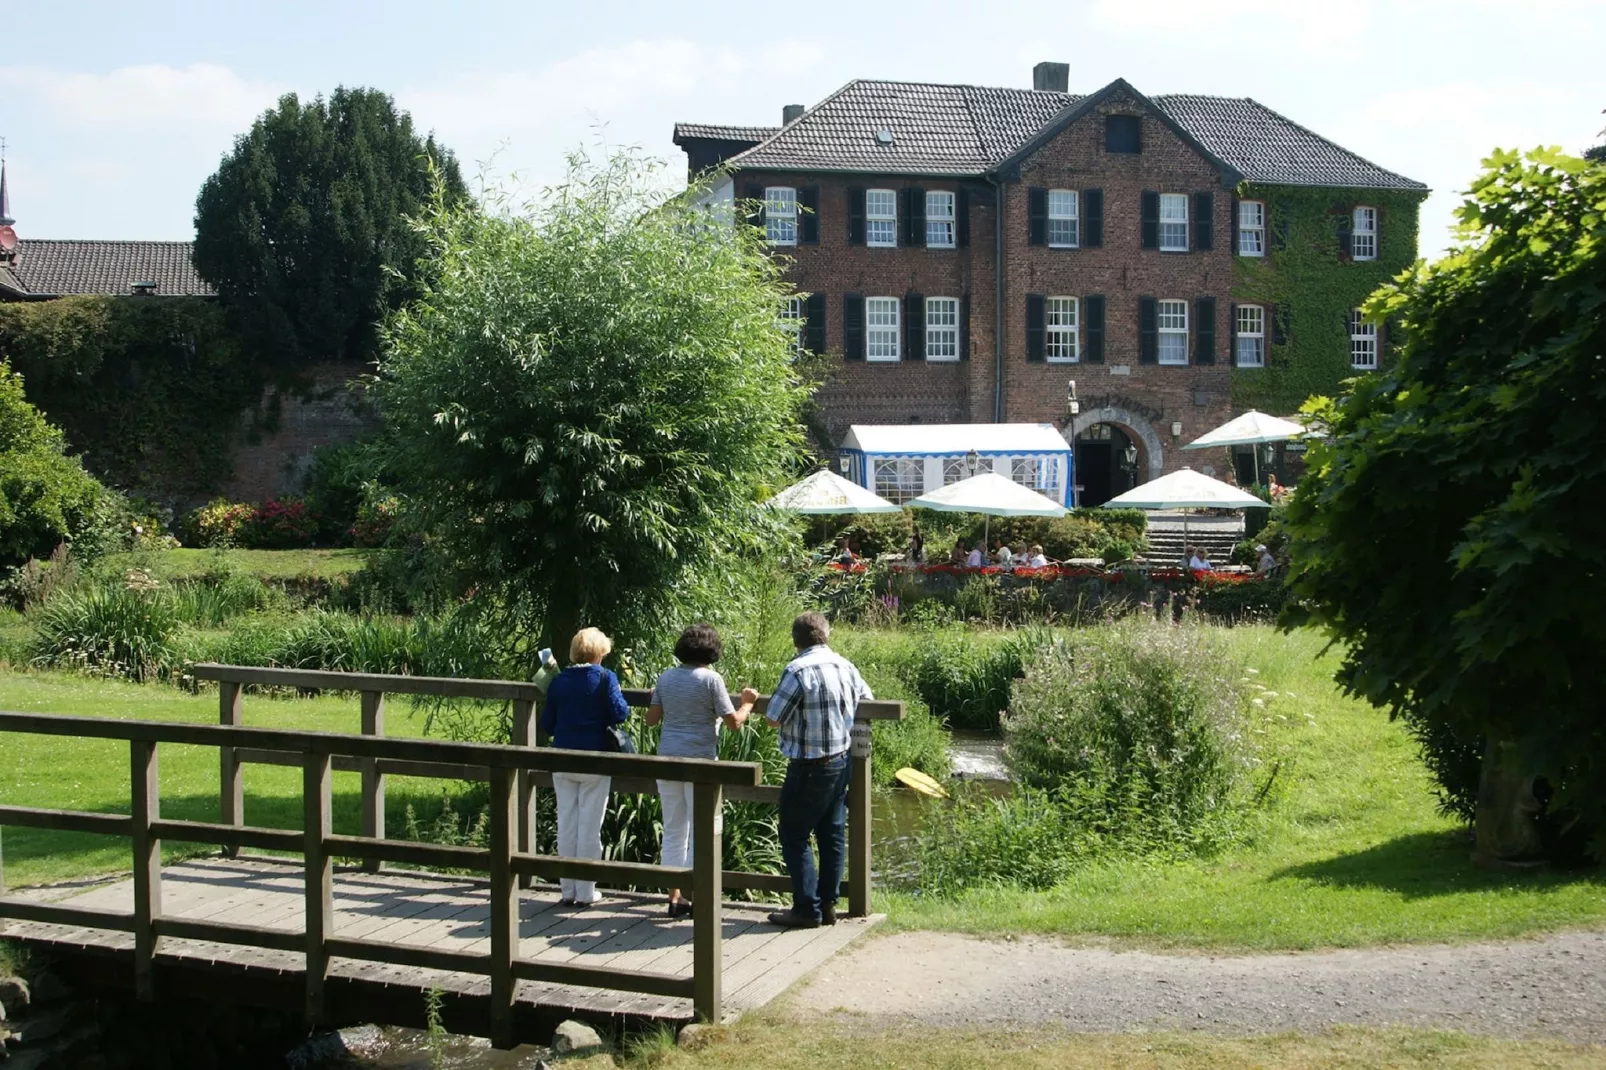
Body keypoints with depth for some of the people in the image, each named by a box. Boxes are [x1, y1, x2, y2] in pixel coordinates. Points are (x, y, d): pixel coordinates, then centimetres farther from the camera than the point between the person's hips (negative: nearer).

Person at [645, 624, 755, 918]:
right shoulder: (710, 679, -9)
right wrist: (747, 704, 10)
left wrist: (654, 697, 27)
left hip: (668, 759, 5)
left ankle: (674, 898, 14)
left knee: (673, 832, 11)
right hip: (699, 760, -5)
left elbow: (652, 718, 7)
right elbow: (733, 722, -9)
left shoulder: (666, 677, 4)